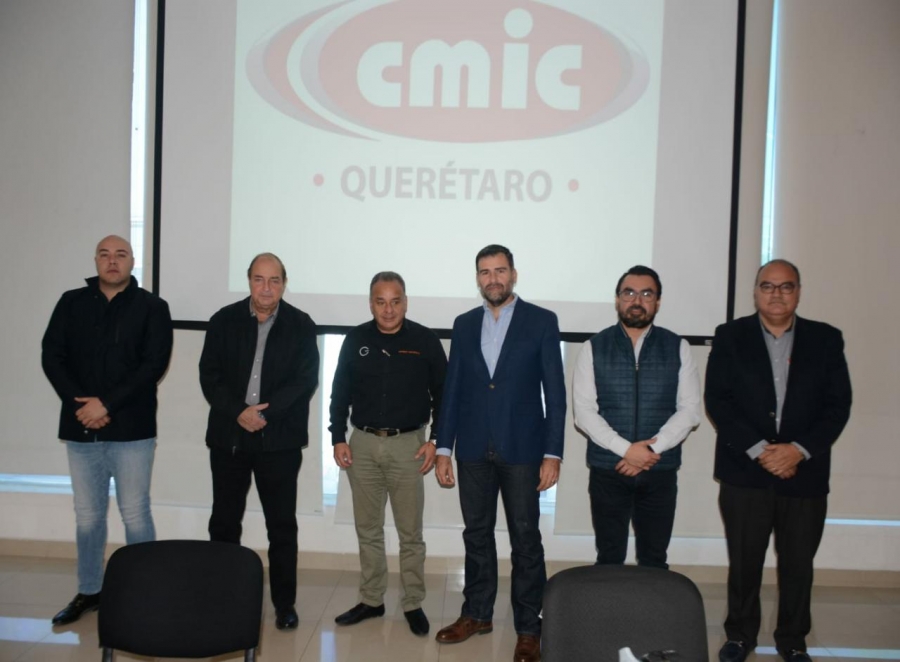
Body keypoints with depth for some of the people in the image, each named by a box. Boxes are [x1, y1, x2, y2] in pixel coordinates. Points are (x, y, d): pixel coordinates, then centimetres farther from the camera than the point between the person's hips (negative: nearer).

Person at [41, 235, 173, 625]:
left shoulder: (152, 307, 0)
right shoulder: (72, 303, 9)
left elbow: (154, 364, -9)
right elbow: (51, 356, 3)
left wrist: (107, 404, -16)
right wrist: (79, 404, -11)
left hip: (131, 429, -3)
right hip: (81, 428, 3)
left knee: (135, 514, 1)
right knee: (87, 515, 12)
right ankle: (89, 592, 25)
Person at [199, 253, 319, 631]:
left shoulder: (301, 325, 0)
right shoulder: (224, 320, 3)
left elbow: (306, 380, -7)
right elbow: (210, 376, -1)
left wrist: (265, 412, -16)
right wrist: (238, 412, -15)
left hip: (280, 440, -1)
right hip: (229, 436, 2)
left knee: (282, 525, 5)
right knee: (224, 522, 10)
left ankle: (285, 604, 16)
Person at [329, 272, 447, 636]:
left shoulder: (425, 340, -5)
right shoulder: (355, 339, 1)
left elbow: (443, 393, 0)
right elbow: (340, 392, 7)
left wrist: (436, 440, -6)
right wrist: (338, 438, 1)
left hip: (407, 445, -2)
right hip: (362, 444, 3)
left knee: (410, 532, 6)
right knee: (367, 529, 12)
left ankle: (413, 604, 19)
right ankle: (371, 600, 26)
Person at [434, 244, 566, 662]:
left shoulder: (541, 321, -2)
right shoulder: (464, 324, 8)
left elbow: (555, 392, -5)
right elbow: (452, 389, 8)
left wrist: (552, 454, -10)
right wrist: (443, 448, 4)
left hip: (521, 450, -3)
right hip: (474, 450, 4)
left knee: (525, 539, 4)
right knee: (476, 534, 13)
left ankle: (528, 628, 16)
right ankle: (477, 614, 29)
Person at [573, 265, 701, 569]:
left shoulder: (678, 348, 5)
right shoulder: (593, 348, 1)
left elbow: (689, 410, -1)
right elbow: (584, 412, -5)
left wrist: (651, 449, -13)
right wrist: (626, 449, -15)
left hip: (660, 471, 1)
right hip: (607, 471, -1)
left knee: (654, 561, 8)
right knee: (609, 559, 8)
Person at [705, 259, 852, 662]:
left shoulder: (826, 340, 4)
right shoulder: (730, 337, 1)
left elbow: (838, 404, 0)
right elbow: (717, 400, -6)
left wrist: (799, 449, -13)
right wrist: (759, 449, -14)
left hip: (805, 473, 1)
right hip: (745, 473, -1)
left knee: (798, 564, 10)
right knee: (744, 561, 8)